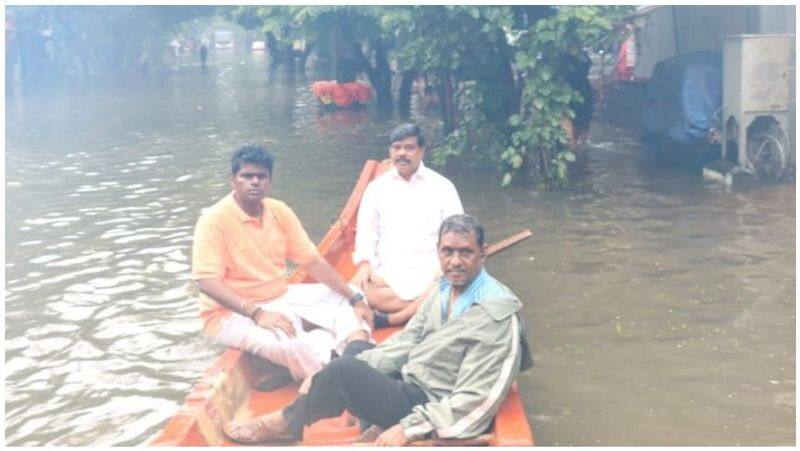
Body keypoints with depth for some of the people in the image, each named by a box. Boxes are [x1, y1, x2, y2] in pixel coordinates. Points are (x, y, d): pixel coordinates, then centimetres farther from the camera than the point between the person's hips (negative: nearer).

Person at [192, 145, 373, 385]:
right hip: (234, 312, -8)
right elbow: (207, 283, -25)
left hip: (281, 298, 8)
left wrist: (355, 299, -5)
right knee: (283, 341, -37)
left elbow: (313, 261, 4)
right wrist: (257, 313, -34)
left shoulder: (279, 211, 2)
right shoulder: (214, 221, -16)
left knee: (344, 299, 0)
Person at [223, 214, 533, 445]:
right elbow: (406, 341, 8)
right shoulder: (446, 288, 6)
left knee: (342, 373, -17)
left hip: (430, 409, -9)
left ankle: (286, 423, 7)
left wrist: (408, 428, -26)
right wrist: (355, 366, -4)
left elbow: (475, 401, -24)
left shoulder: (497, 313, -22)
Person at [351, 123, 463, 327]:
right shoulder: (377, 187, 14)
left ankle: (391, 319, -28)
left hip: (430, 272, -1)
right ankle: (425, 306, -23)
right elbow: (366, 231, 10)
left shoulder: (442, 186, 8)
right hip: (388, 272, 1)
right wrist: (364, 263, -10)